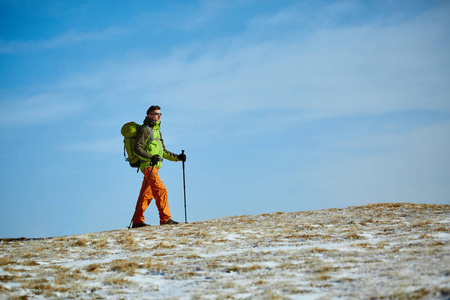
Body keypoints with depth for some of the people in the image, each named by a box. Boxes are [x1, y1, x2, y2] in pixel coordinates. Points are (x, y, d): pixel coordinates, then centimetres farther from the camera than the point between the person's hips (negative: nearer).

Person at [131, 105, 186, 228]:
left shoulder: (157, 131, 22)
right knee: (161, 190, -16)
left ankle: (137, 221, 11)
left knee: (147, 195, 8)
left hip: (154, 167, 9)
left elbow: (163, 152, 26)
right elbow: (137, 149, -14)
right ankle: (165, 219, -15)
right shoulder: (145, 130, -6)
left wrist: (177, 157, 14)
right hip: (148, 166, -9)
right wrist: (151, 157, -27)